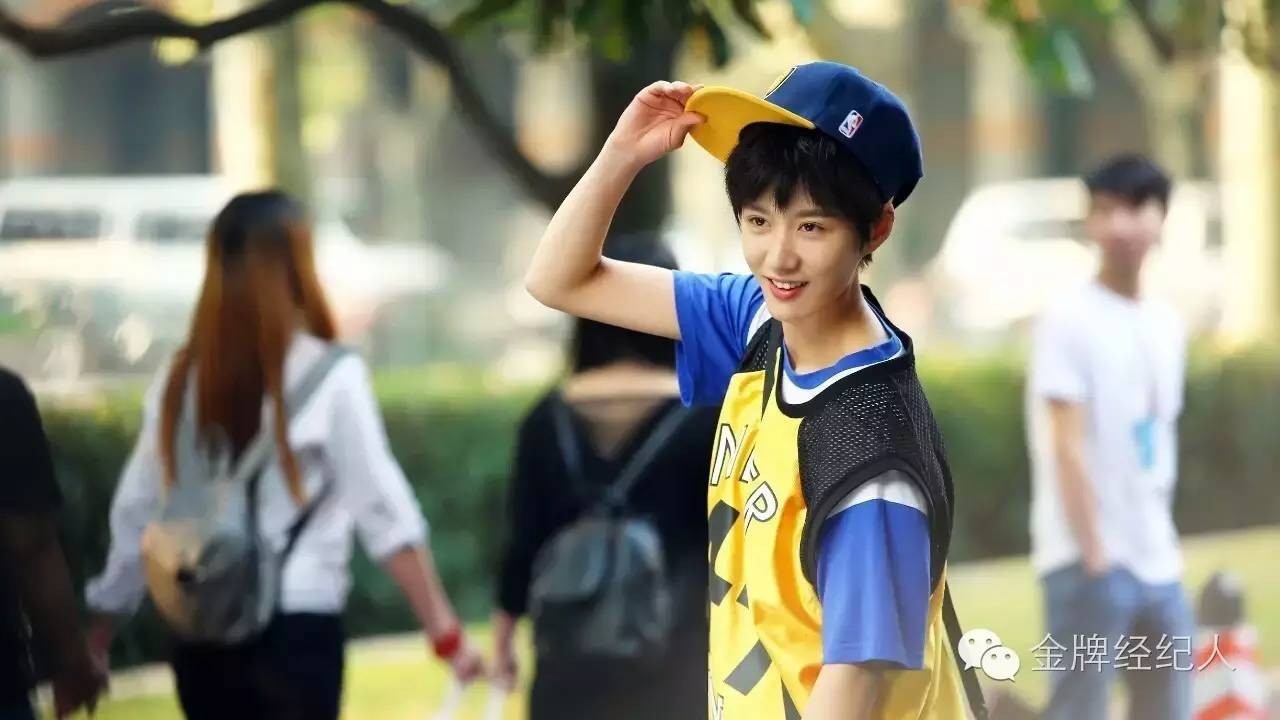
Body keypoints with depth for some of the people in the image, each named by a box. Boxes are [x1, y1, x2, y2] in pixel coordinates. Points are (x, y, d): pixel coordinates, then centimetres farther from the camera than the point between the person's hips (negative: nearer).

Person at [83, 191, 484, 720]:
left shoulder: (181, 380, 6)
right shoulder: (329, 377, -7)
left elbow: (133, 516, 9)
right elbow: (383, 511, -11)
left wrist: (94, 641, 18)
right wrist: (446, 632, -9)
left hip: (203, 639, 5)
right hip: (296, 632, -5)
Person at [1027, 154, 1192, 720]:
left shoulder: (1166, 324, 14)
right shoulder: (1068, 320, -8)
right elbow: (1068, 448, -13)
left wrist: (1160, 540, 11)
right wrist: (1094, 557, -17)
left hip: (1159, 565, 8)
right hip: (1089, 561, -8)